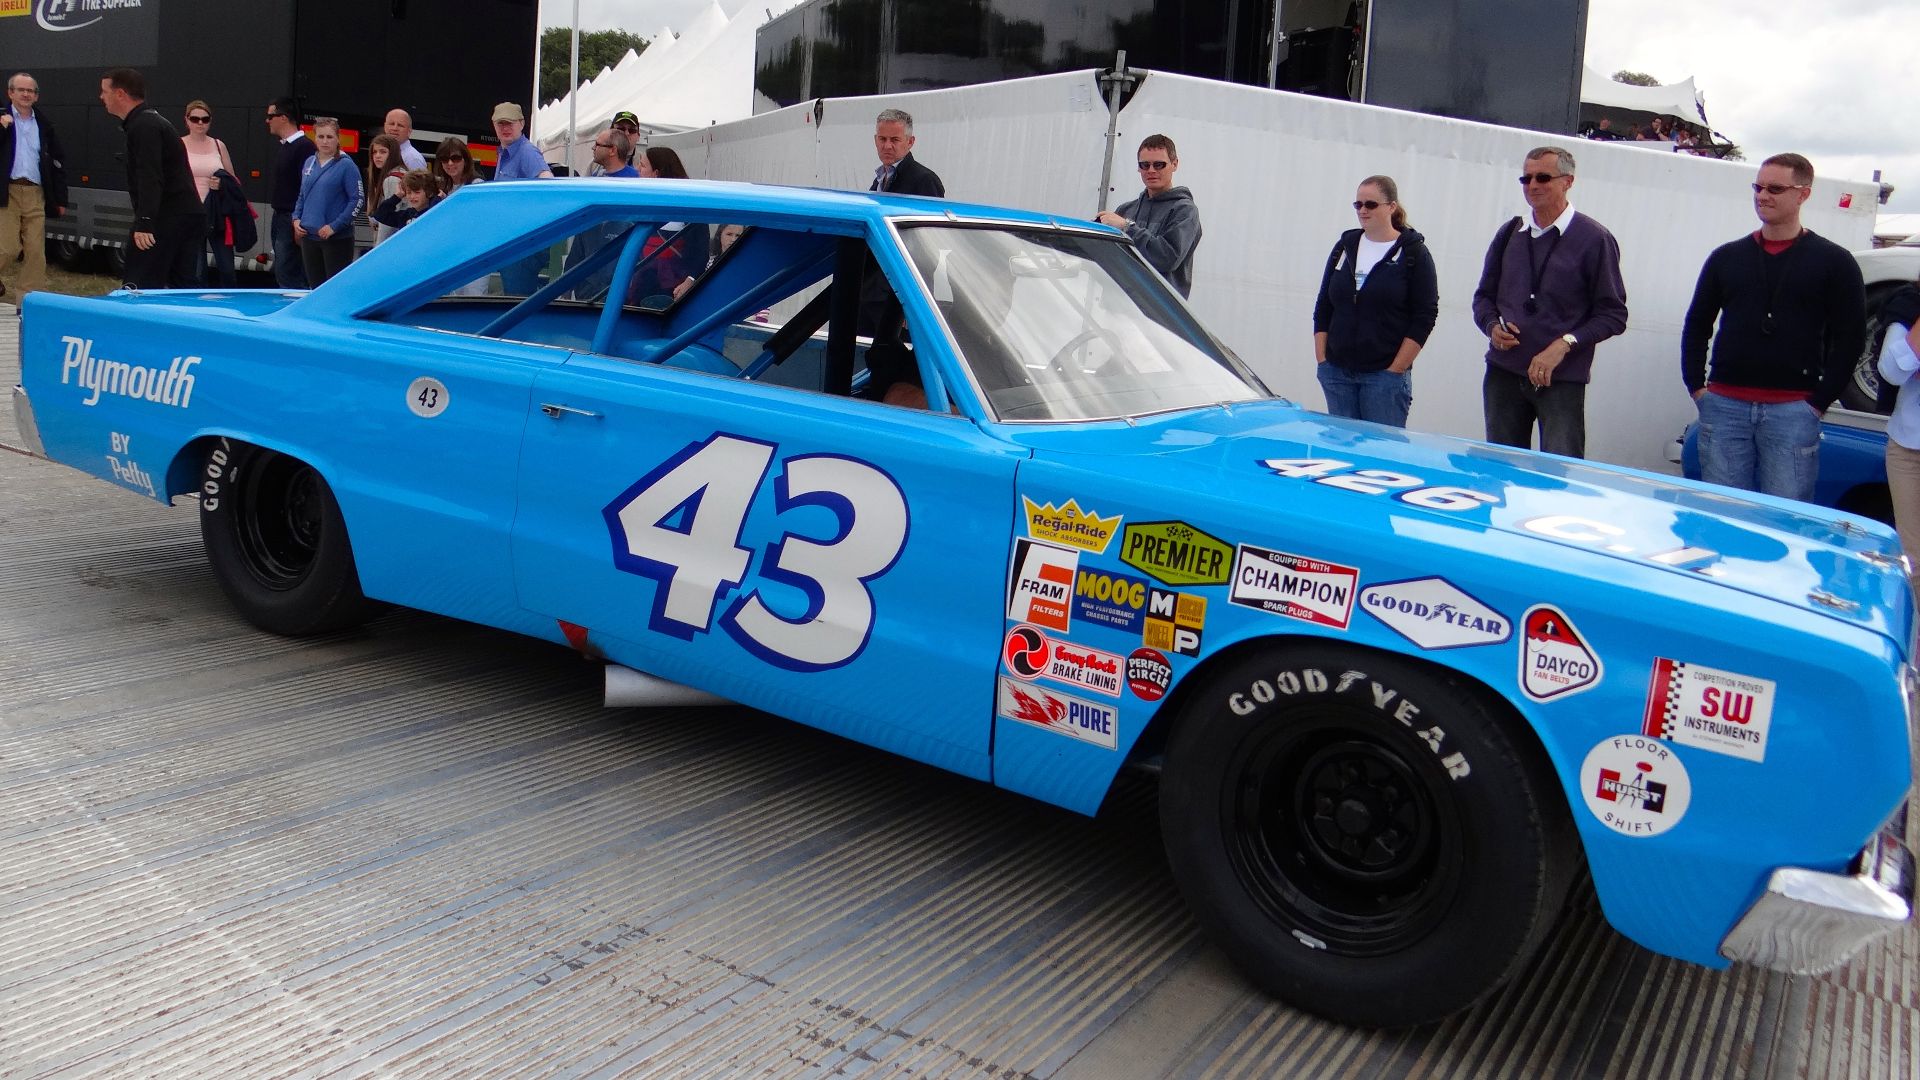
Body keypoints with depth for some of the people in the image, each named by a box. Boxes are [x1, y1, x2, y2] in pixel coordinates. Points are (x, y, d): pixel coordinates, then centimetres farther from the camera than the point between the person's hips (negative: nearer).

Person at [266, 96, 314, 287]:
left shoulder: (304, 147, -14)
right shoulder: (281, 147, 16)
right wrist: (278, 216, 17)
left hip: (293, 220, -10)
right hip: (280, 217, 10)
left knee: (287, 275, -11)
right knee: (280, 273, 12)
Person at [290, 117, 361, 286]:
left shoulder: (346, 165, -7)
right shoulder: (309, 163, 11)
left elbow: (357, 200, -11)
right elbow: (302, 196, 21)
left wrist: (334, 226, -15)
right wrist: (296, 219, 5)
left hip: (337, 239, -6)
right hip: (309, 237, 6)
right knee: (315, 288, 11)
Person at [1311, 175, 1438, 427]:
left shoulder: (1414, 253, -1)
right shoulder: (1345, 247, 12)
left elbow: (1425, 317, -5)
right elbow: (1323, 308, 14)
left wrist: (1395, 370, -10)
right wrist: (1321, 360, 5)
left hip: (1385, 375, -4)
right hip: (1337, 373, 4)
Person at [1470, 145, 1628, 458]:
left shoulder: (1594, 240, -2)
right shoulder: (1510, 233, 11)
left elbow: (1613, 314, -3)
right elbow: (1484, 296, 19)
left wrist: (1564, 344, -16)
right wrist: (1492, 326, -3)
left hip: (1562, 380, -4)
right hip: (1504, 374, 4)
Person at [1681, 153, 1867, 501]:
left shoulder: (1834, 262, 5)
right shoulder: (1727, 257, 13)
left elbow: (1850, 339, 2)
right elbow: (1697, 326, 17)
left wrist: (1819, 402, -6)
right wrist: (1696, 386, 6)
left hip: (1793, 410, -3)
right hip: (1724, 405, 3)